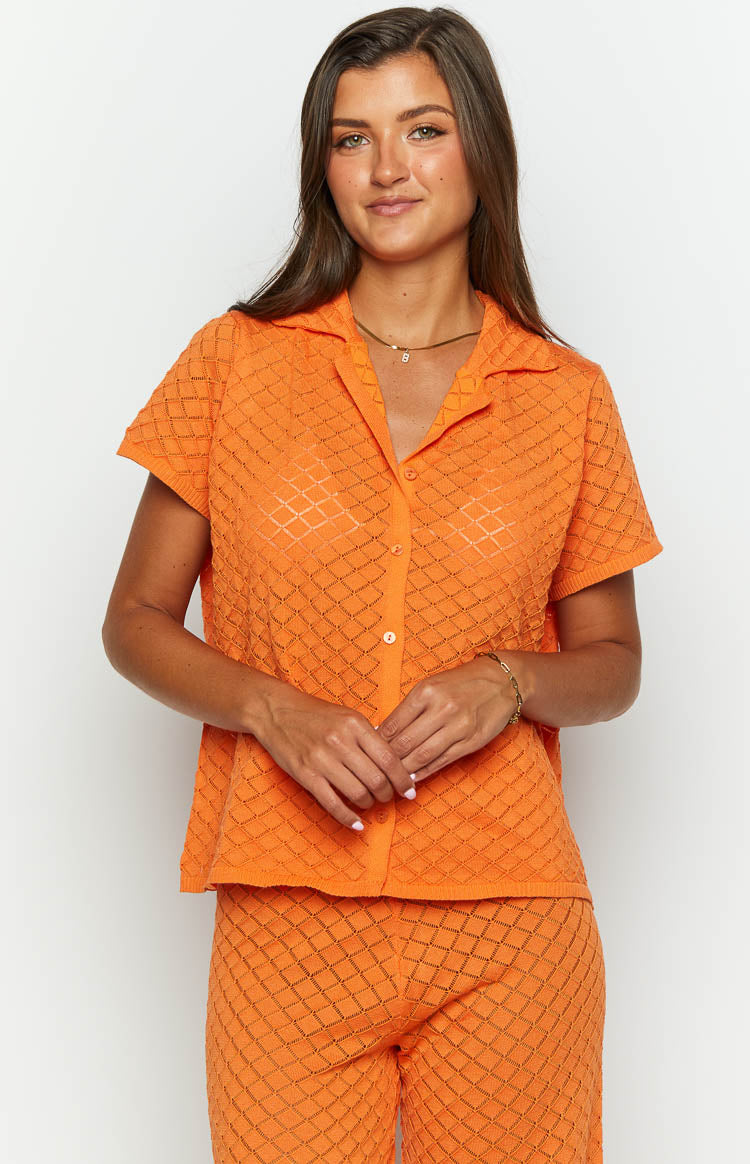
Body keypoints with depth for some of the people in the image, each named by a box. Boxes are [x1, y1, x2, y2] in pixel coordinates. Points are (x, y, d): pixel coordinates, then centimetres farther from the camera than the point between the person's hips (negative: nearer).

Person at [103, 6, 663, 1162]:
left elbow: (613, 663, 11)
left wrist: (509, 684, -10)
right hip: (289, 924, 0)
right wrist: (272, 709, -12)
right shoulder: (237, 361, 3)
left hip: (509, 929, 1)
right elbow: (137, 621, 5)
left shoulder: (567, 395, 4)